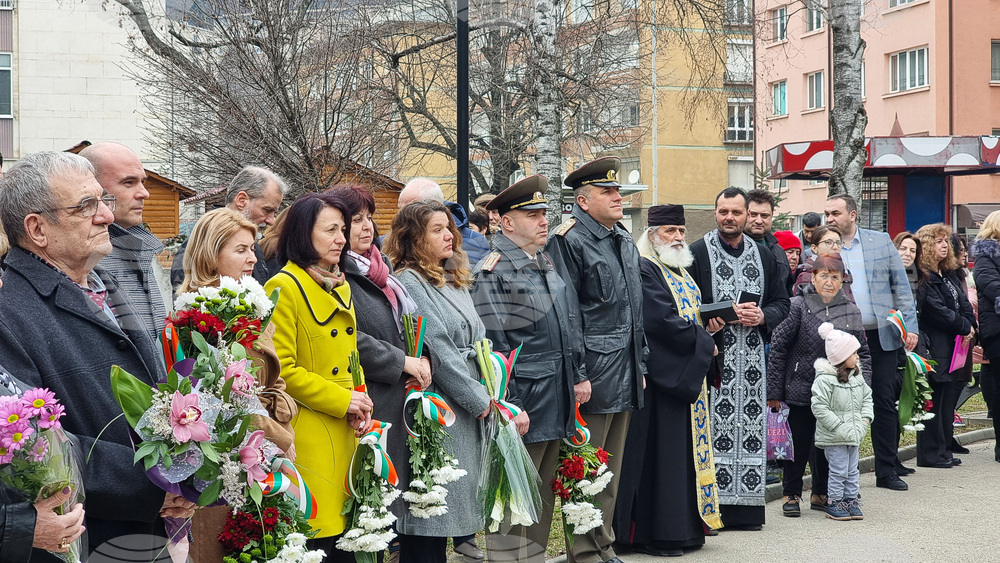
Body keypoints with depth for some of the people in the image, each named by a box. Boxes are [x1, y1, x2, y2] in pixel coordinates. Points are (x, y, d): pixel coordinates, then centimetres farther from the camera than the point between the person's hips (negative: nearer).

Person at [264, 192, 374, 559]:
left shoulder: (341, 287, 16)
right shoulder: (284, 287, -10)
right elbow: (281, 369, -16)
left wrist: (361, 406, 3)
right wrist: (342, 401, -14)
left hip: (347, 433, 8)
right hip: (309, 437, -8)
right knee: (316, 544, -6)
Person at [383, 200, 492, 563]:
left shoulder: (455, 279, 15)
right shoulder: (409, 283, -12)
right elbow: (439, 351, -16)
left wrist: (492, 390, 4)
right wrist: (479, 399, -12)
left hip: (471, 410, 9)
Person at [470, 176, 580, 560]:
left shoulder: (547, 265, 16)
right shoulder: (492, 272, -11)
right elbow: (492, 348, -15)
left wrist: (579, 376, 18)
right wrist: (509, 408, -18)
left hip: (557, 408, 8)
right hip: (522, 410, -8)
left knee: (542, 498, 15)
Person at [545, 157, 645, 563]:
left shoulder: (626, 242, 16)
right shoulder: (569, 241, -10)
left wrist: (640, 365, 18)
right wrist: (577, 375, -18)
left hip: (625, 375, 8)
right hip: (593, 374, -8)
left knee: (611, 469, 15)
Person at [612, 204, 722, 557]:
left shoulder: (681, 271, 18)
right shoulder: (645, 271, -13)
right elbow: (662, 321, -21)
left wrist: (711, 322, 2)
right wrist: (705, 342, -11)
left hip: (687, 375, 9)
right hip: (662, 375, -9)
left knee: (686, 448, 11)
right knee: (661, 454, -6)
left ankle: (685, 526, 18)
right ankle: (655, 533, 0)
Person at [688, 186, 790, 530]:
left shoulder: (764, 256, 15)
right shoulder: (696, 253, 0)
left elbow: (782, 302, 16)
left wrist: (762, 316, -5)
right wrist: (730, 313, -15)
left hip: (752, 357, 4)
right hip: (714, 356, -4)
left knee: (750, 428, 4)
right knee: (714, 430, -6)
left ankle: (745, 507, 12)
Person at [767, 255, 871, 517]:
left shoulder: (851, 311, 6)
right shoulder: (798, 306, -7)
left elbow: (863, 353, 12)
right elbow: (778, 347, -7)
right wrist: (774, 391, -9)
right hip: (800, 390, -3)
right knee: (798, 445, 4)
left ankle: (821, 494, 26)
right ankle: (791, 495, 19)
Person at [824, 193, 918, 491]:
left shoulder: (881, 241, 5)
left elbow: (901, 285, 6)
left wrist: (910, 326, -2)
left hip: (881, 335, 1)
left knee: (885, 404, 5)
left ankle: (887, 471, 16)